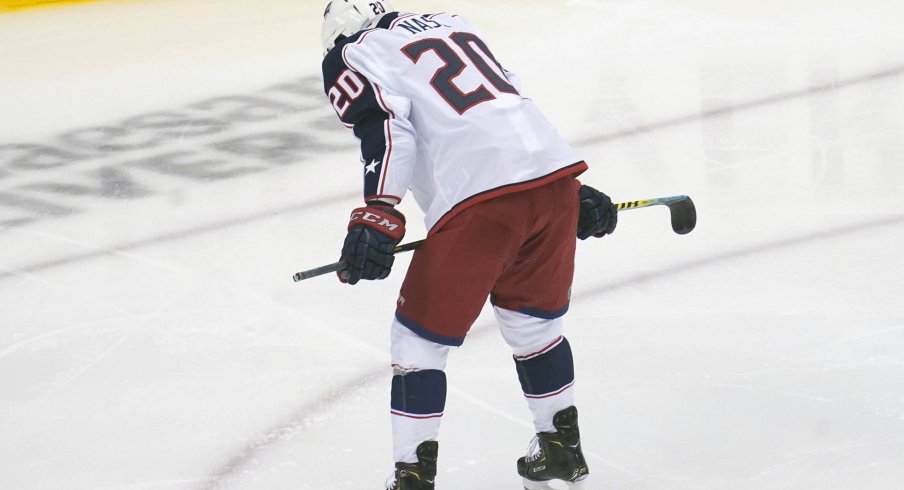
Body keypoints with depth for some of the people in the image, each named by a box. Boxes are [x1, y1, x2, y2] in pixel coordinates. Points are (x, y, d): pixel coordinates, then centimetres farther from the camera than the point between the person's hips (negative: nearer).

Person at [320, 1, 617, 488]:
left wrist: (377, 216, -16)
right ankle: (562, 447, 39)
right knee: (533, 320, 27)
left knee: (420, 337, 6)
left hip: (479, 198, -7)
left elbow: (387, 124, -8)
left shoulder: (354, 56, 12)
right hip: (555, 174, 7)